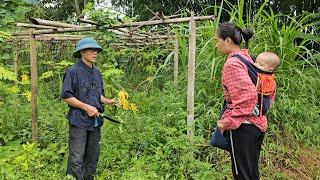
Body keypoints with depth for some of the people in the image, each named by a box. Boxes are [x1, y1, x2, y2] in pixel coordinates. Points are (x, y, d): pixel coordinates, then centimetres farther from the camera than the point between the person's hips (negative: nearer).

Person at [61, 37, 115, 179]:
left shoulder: (97, 72, 12)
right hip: (79, 121, -7)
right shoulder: (73, 71, -10)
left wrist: (108, 101, 1)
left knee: (93, 157, 15)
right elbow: (66, 96, -13)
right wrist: (86, 107, -16)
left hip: (95, 121, 7)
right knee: (76, 159, -3)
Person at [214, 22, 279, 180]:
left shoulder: (232, 63, -15)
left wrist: (229, 122, -21)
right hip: (258, 124, 9)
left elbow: (248, 96, -26)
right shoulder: (248, 59, 12)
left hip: (243, 126, -9)